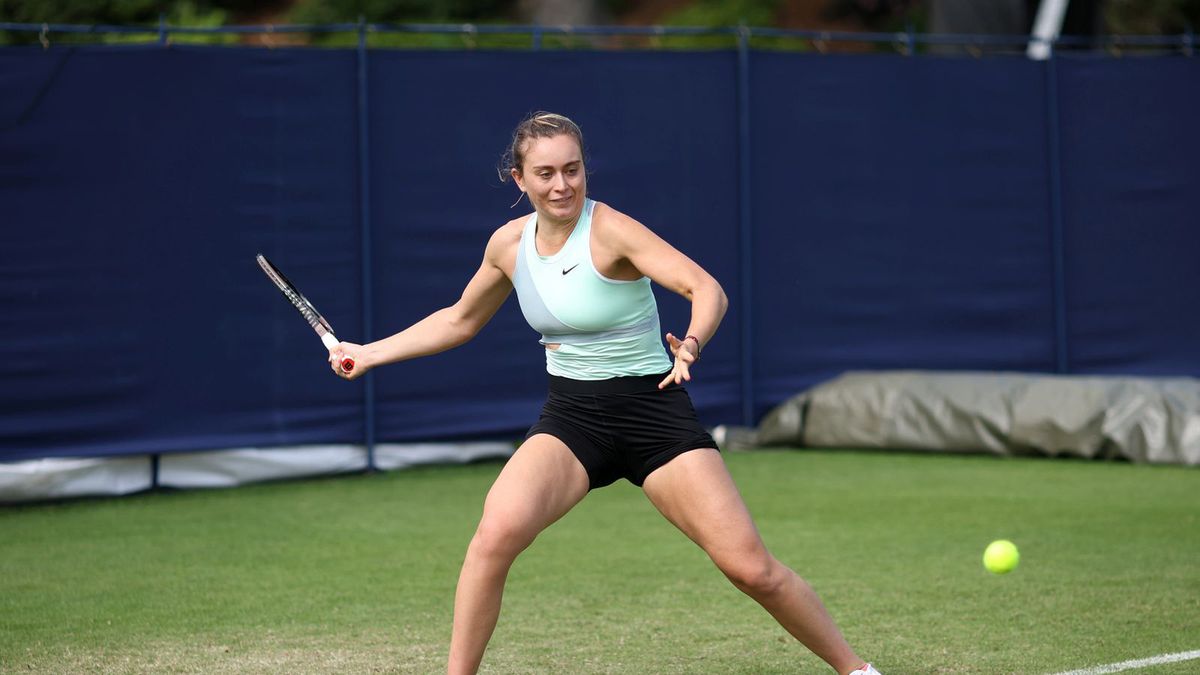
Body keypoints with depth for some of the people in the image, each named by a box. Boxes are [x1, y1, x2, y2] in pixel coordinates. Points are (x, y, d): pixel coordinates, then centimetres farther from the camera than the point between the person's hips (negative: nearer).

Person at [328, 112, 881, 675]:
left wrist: (691, 344, -47)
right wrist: (370, 352, 17)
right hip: (570, 417, 4)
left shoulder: (609, 230, -15)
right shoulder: (509, 243, 2)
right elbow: (460, 320, 21)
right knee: (496, 533, -25)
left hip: (653, 413, -4)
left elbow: (707, 289, -27)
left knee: (750, 568, -10)